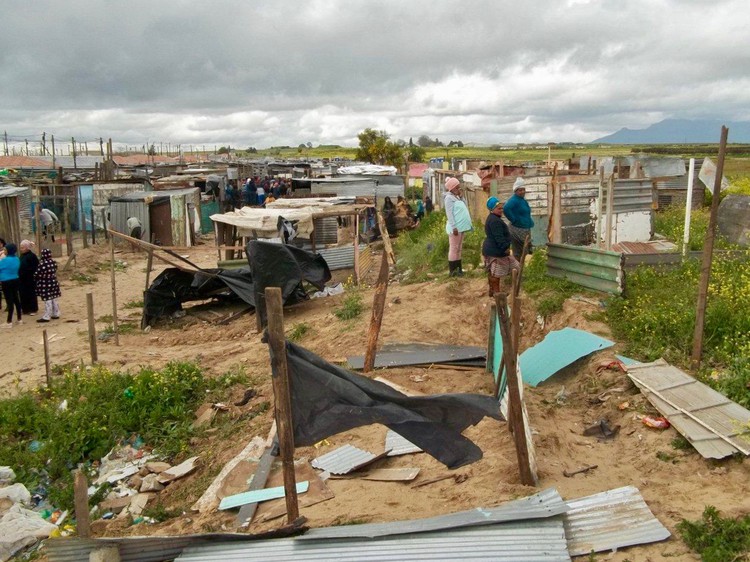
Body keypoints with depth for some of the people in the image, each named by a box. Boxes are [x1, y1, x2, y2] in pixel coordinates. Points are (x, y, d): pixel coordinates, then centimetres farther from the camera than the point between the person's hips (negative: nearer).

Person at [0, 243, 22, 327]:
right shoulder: (17, 259, 4)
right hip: (15, 280, 7)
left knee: (9, 301, -4)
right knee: (16, 299, 15)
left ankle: (9, 322, 1)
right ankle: (20, 319, 21)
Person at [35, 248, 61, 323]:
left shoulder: (42, 264, -19)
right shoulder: (53, 262, 0)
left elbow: (38, 274, -13)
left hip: (45, 284, -7)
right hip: (54, 282, 7)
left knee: (48, 301, -3)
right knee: (54, 299, 15)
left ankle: (46, 317, 2)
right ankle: (56, 314, 23)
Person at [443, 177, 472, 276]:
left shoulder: (457, 197, 17)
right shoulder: (449, 197, -10)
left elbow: (462, 211, 17)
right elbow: (449, 213, -17)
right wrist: (454, 227, -22)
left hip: (461, 227, 9)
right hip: (455, 227, -9)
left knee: (459, 249, 12)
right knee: (454, 248, -5)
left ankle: (458, 268, 18)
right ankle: (452, 270, 0)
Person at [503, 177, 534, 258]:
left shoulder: (523, 199, 13)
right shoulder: (514, 200, -18)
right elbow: (506, 208, -37)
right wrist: (514, 220, -27)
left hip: (525, 230, 10)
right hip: (518, 230, -10)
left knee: (523, 253, 16)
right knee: (518, 254, -6)